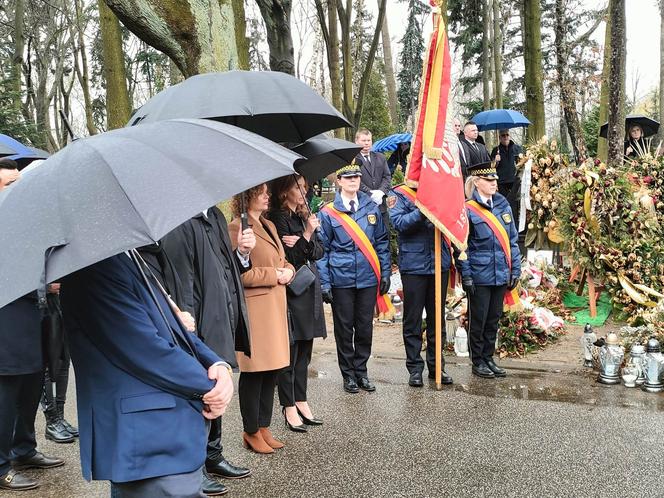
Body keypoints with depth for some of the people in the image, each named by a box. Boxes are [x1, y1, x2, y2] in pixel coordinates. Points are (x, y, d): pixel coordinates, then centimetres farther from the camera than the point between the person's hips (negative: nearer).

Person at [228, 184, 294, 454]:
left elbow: (282, 261, 27)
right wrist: (274, 275, -13)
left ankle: (263, 427, 24)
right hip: (254, 308, -9)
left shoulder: (269, 226, 19)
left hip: (276, 305, 9)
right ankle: (251, 432, 13)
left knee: (272, 370, 12)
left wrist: (288, 270, 5)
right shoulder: (237, 228, -10)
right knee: (254, 371, -1)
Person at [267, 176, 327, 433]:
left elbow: (318, 251, 6)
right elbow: (290, 258, -11)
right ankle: (289, 408, 9)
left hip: (309, 290, 8)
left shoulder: (303, 216, 15)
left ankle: (301, 401, 23)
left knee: (304, 350, 13)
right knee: (289, 351, -1)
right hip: (291, 292, -8)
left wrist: (301, 243, -10)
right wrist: (307, 235, -19)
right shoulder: (277, 218, -10)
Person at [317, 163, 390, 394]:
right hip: (341, 280, -2)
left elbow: (382, 242, 9)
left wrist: (385, 273, 4)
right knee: (344, 328, 8)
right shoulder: (328, 213, -2)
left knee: (365, 327, 10)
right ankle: (348, 374, 22)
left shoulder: (371, 208, 5)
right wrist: (324, 283, -6)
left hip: (368, 278, 2)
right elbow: (322, 250, -1)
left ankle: (361, 371, 25)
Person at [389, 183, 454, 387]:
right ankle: (414, 368, 13)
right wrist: (421, 212, -28)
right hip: (413, 265, -4)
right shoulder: (399, 194, 0)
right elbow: (398, 222, -14)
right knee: (413, 319, 4)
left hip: (440, 263, 4)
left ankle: (436, 365, 22)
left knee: (437, 318, 11)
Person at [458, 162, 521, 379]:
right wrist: (466, 276, -12)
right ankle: (477, 362, 18)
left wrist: (515, 270, 6)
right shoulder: (468, 209, -9)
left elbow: (513, 240, 10)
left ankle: (488, 358, 27)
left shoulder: (503, 205, 7)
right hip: (479, 276, -5)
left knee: (494, 318, 14)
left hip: (501, 274, 5)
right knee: (478, 319, 5)